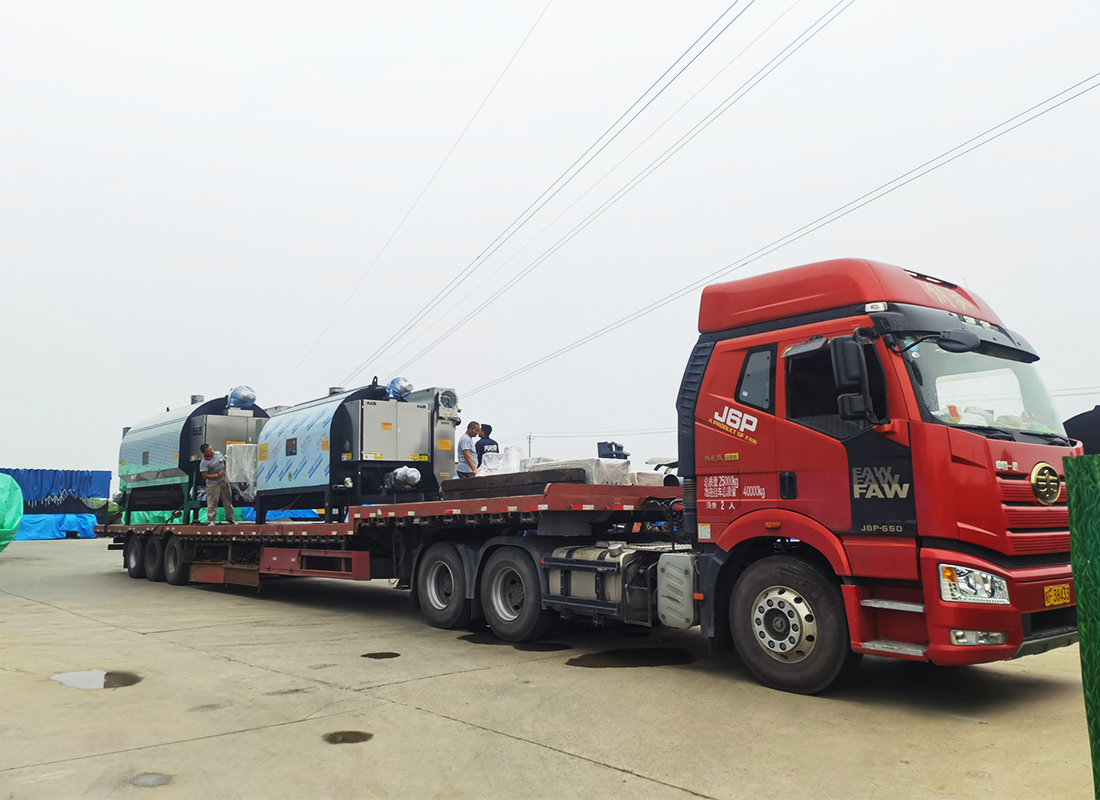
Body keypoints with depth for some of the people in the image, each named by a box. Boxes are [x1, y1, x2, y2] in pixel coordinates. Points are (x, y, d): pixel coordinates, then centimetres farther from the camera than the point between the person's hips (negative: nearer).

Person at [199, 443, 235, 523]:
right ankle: (210, 520, 5)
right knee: (212, 502, -5)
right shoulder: (204, 462, -17)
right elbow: (204, 475, -18)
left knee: (228, 500, 13)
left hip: (224, 481, 6)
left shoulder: (218, 453, 1)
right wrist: (217, 475, -24)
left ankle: (229, 518, 26)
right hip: (213, 484, -6)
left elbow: (225, 462, 17)